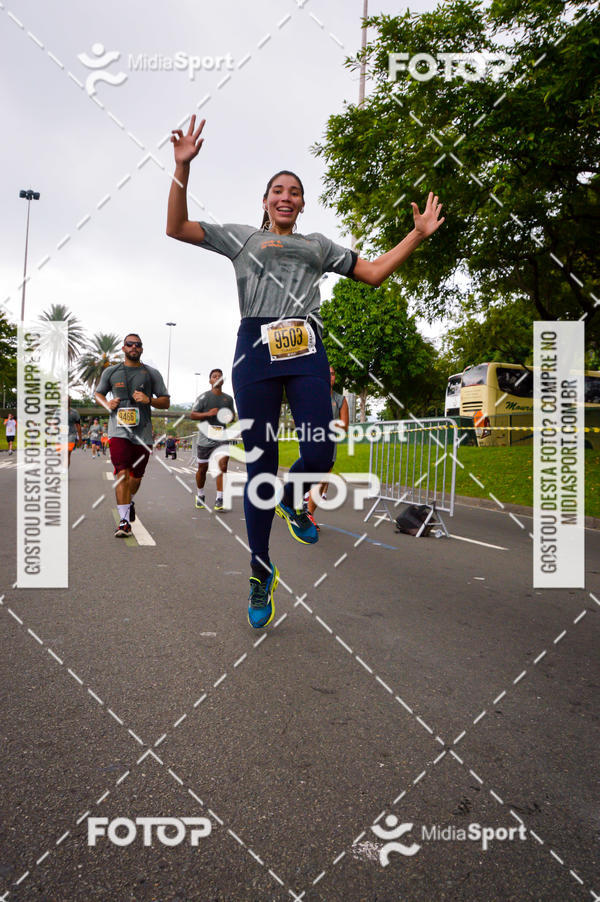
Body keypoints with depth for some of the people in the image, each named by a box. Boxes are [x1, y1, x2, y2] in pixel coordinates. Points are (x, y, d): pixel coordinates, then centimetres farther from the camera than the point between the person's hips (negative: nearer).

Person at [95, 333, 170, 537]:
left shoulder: (152, 373, 9)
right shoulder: (111, 372, 11)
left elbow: (165, 402, 9)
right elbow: (98, 393, 23)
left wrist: (149, 400, -11)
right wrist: (107, 403, 0)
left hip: (143, 432, 1)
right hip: (118, 430, -1)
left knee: (136, 475, 11)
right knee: (122, 473, -15)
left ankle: (129, 502, 43)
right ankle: (124, 520, -14)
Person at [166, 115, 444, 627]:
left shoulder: (318, 244, 27)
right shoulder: (242, 237, 21)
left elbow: (375, 273, 24)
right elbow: (176, 228, 14)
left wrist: (418, 234, 17)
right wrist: (183, 168, 5)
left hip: (307, 350, 2)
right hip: (256, 349, -2)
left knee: (320, 455, -14)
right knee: (260, 466, -2)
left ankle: (292, 501, 24)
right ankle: (261, 572, 12)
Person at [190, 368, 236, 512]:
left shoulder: (228, 398, 11)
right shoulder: (203, 397, 0)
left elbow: (233, 415, 24)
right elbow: (192, 415, -2)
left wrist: (231, 418, 0)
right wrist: (208, 414, -17)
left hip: (221, 437, 2)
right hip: (205, 437, -2)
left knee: (223, 464, -16)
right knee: (202, 468, 8)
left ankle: (219, 500, -13)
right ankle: (200, 495, 32)